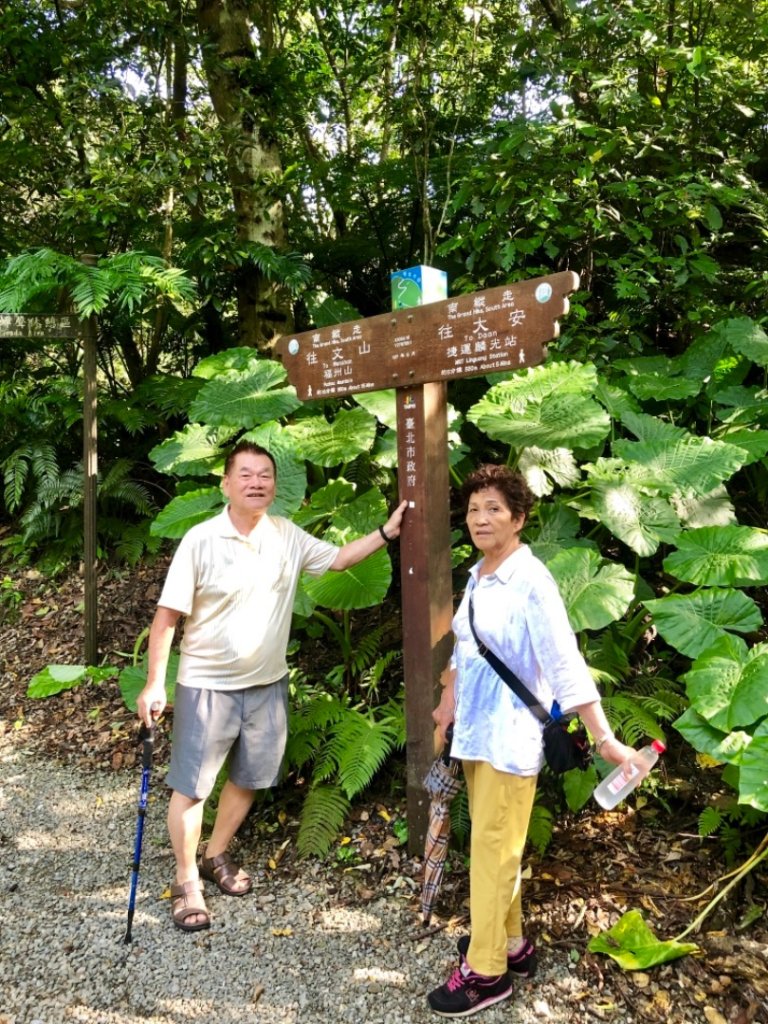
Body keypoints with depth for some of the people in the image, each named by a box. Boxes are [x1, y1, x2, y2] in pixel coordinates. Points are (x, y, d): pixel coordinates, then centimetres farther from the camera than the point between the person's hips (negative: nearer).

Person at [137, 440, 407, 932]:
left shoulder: (288, 536, -2)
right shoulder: (201, 540, -16)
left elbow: (338, 558, 10)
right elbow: (167, 617, -13)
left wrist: (387, 531, -1)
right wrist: (155, 685, -14)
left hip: (268, 684, 5)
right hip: (208, 685, -5)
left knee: (249, 778, 18)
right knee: (191, 786, 7)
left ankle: (216, 856, 42)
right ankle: (187, 880, 28)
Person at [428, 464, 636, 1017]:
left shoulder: (531, 581, -19)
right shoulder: (478, 577, 5)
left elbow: (567, 665, -22)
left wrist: (605, 739, -22)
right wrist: (448, 705, 23)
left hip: (510, 737, -8)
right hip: (475, 732, 8)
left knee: (493, 849, 3)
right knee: (491, 844, 18)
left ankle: (485, 971, 20)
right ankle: (511, 943, 36)